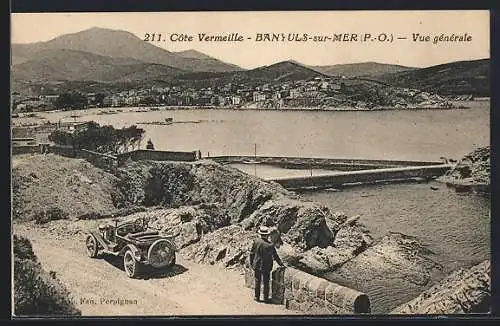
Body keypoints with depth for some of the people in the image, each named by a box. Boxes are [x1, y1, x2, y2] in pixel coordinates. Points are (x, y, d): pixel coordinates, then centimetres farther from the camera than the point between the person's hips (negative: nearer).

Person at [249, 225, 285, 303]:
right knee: (266, 282, 11)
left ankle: (257, 297, 24)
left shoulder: (256, 241, -13)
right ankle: (266, 298, 19)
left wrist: (251, 263, 9)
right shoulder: (270, 245, -20)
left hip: (257, 265, 2)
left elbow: (252, 253, -4)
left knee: (257, 281, 16)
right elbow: (275, 256, -8)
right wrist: (281, 264, 6)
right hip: (266, 267, -2)